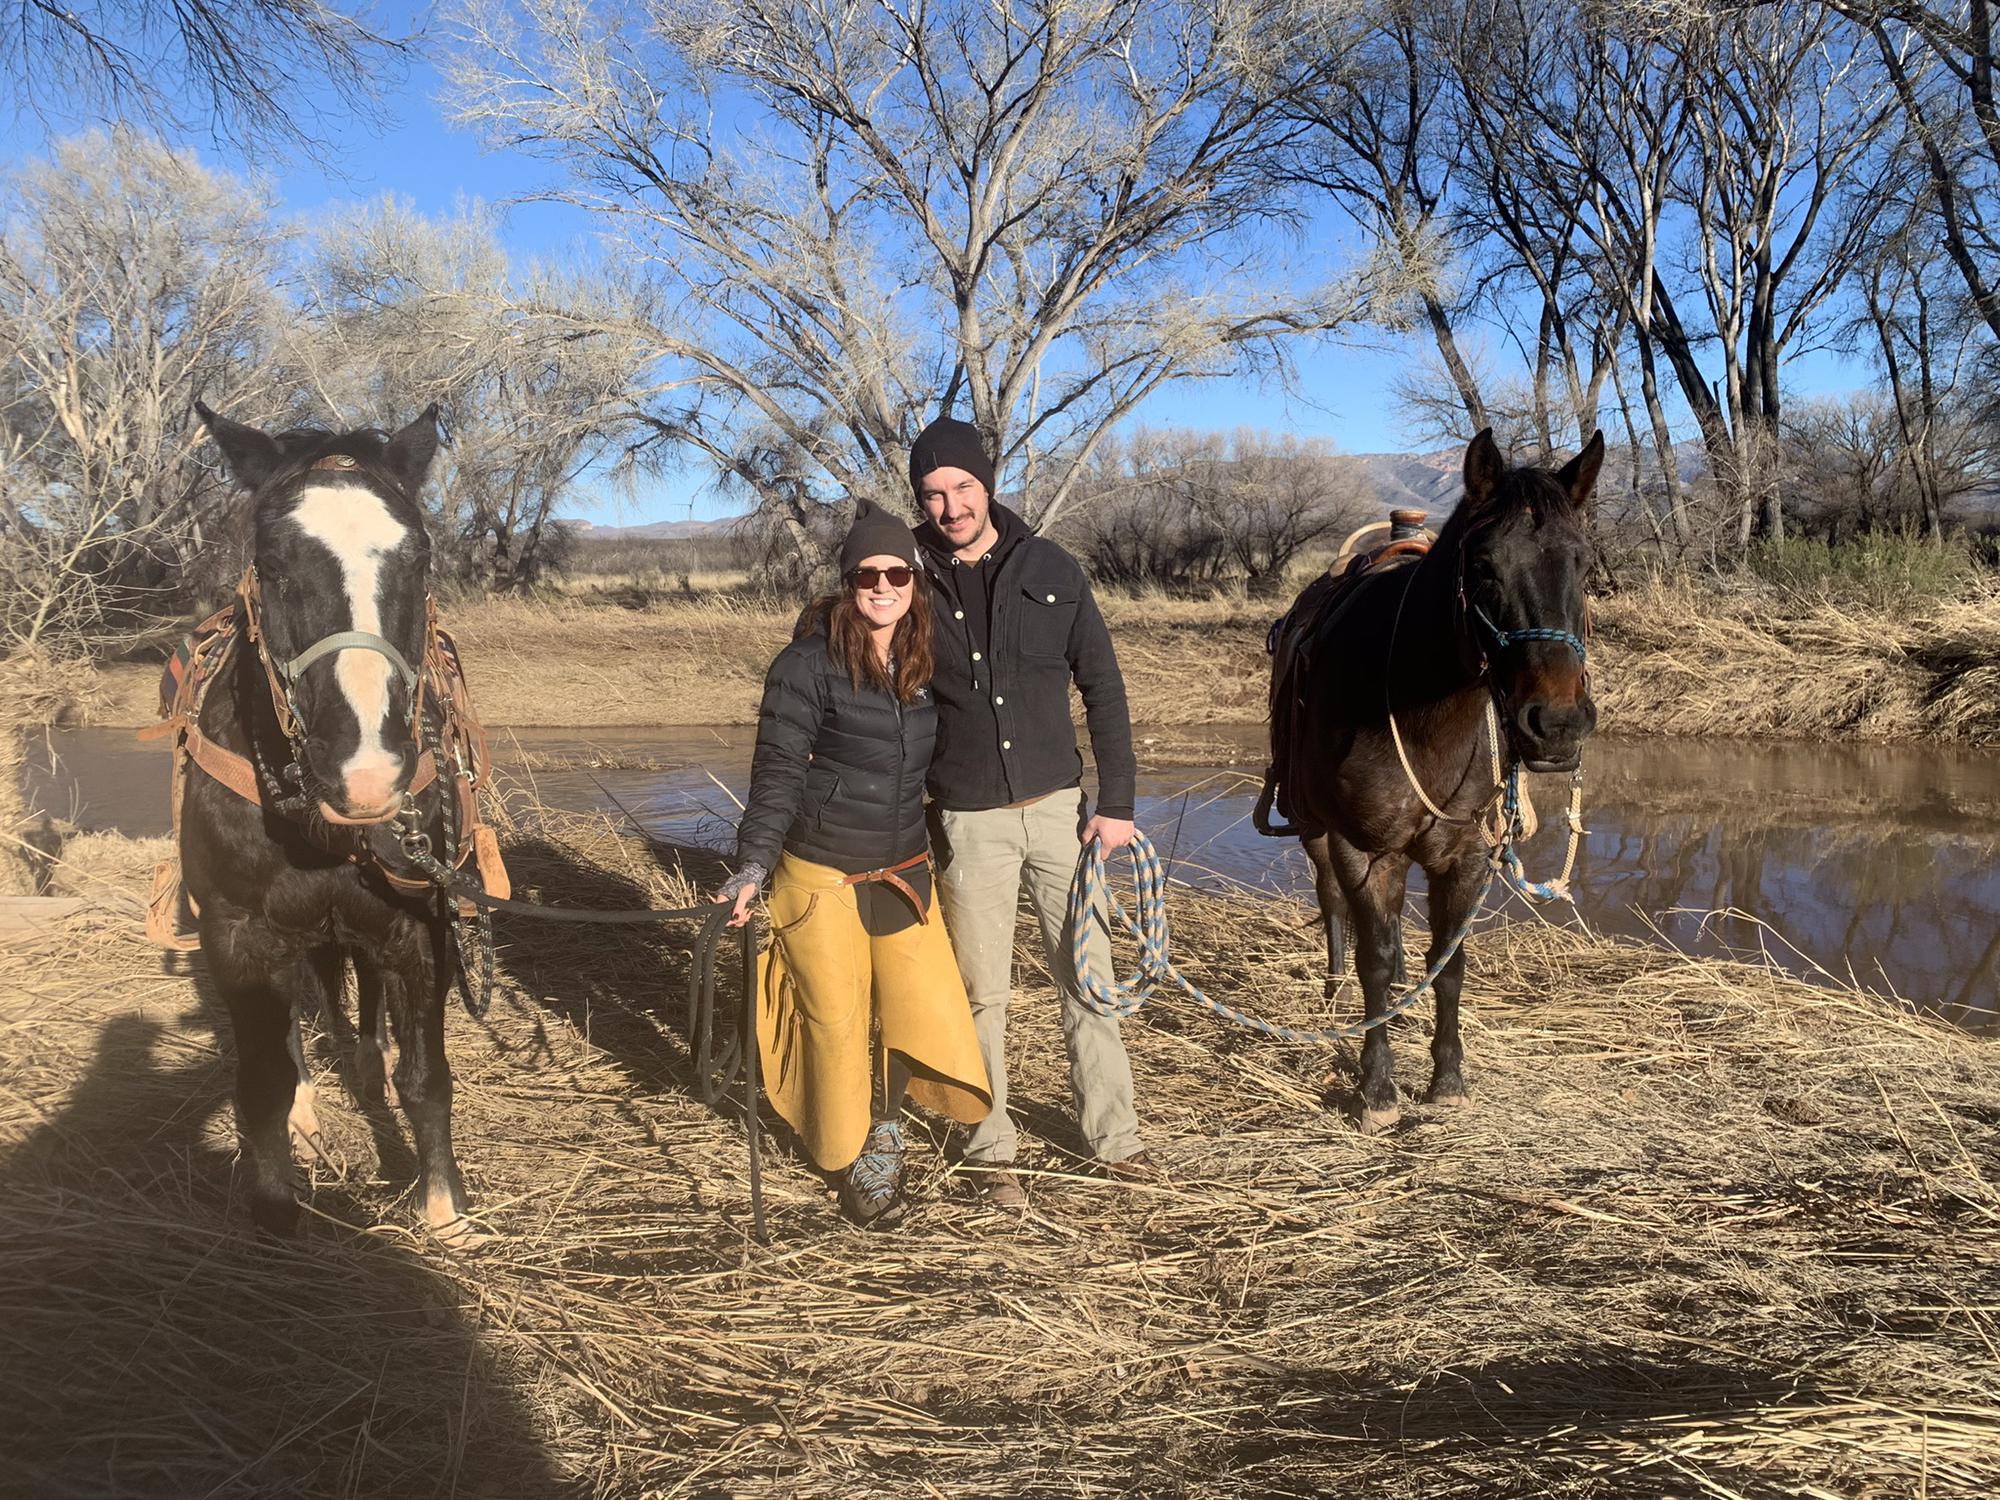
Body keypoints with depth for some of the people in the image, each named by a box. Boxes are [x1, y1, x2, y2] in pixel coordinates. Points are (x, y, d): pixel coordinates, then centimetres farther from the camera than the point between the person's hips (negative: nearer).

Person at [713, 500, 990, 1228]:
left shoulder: (923, 663, 4)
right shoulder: (809, 663, -13)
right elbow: (776, 769, -15)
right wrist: (753, 864, -22)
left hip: (904, 874, 5)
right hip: (822, 880, -5)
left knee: (928, 1015, -1)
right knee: (838, 1023, 6)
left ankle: (885, 1126, 27)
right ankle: (853, 1162, 27)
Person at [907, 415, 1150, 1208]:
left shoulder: (1052, 570, -2)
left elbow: (1103, 688, 2)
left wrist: (1116, 802, -2)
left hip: (1059, 805, 1)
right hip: (968, 821, -1)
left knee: (1087, 972, 9)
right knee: (983, 991, 8)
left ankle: (1112, 1133, 23)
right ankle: (991, 1149, 22)